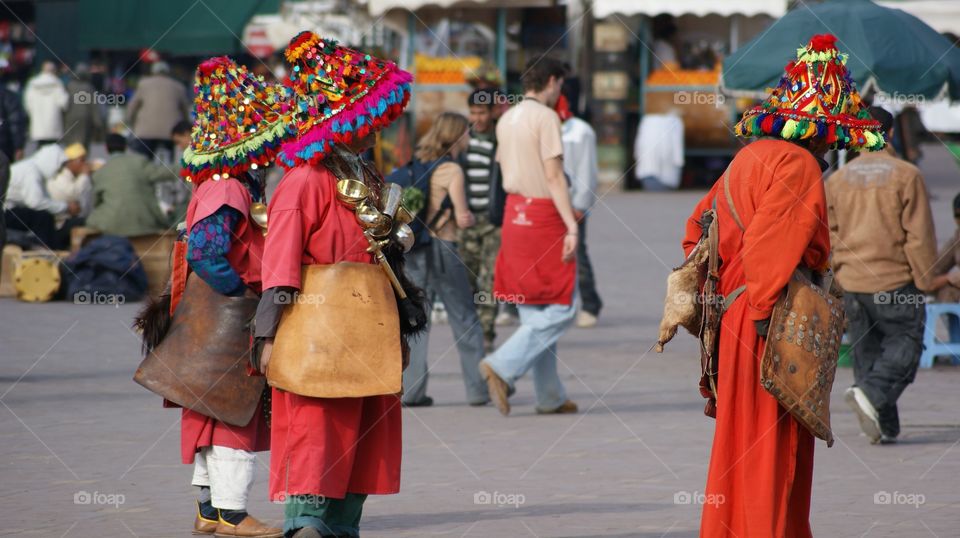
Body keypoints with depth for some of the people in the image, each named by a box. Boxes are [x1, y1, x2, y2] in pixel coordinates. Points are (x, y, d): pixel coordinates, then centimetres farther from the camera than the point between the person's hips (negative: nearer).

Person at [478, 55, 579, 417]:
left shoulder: (506, 120, 13)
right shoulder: (546, 118, -11)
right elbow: (553, 175, -17)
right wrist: (572, 226, -19)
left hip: (514, 213, 8)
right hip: (544, 215, -8)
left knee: (534, 312, 11)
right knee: (561, 308, -3)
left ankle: (550, 397, 13)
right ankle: (503, 366, -15)